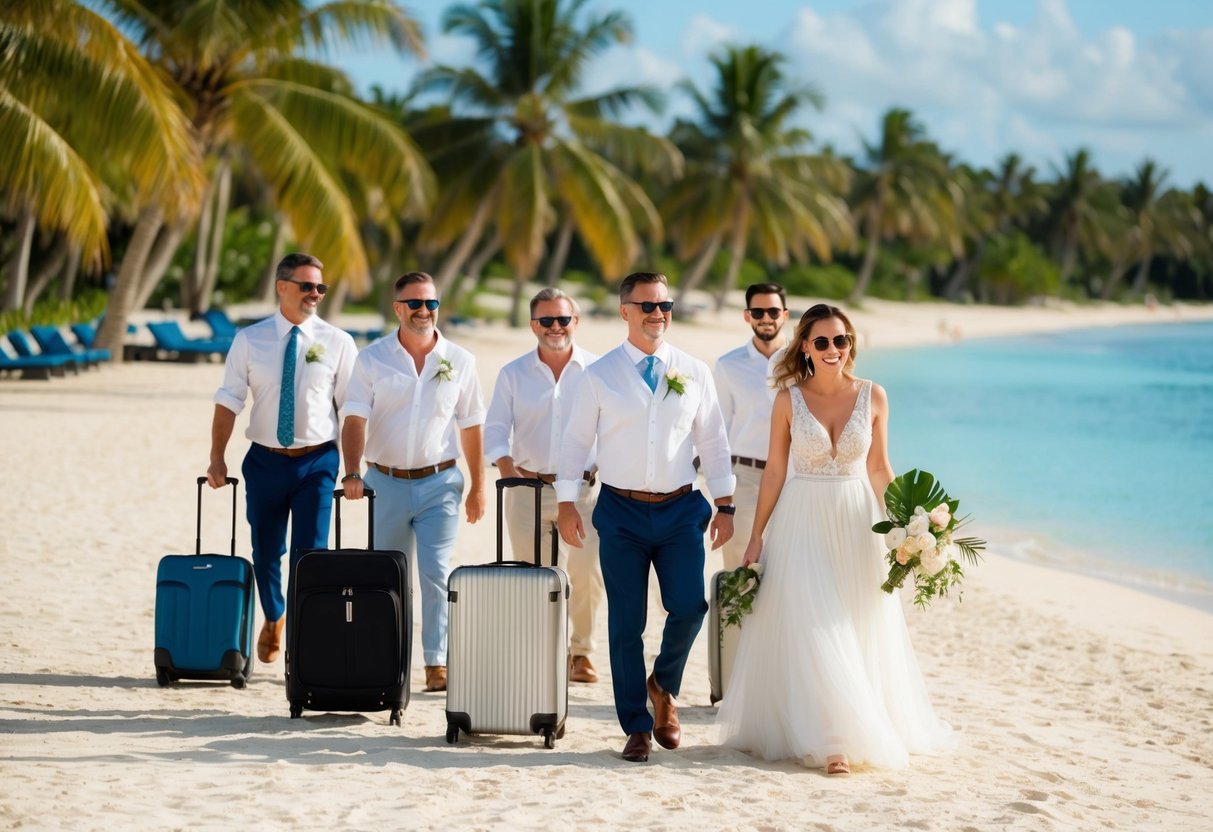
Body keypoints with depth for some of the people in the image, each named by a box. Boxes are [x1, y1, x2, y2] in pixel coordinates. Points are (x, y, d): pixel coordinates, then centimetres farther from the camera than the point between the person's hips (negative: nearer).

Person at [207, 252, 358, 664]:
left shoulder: (337, 342, -1)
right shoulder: (250, 340, 1)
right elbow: (228, 402, 0)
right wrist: (217, 458, -9)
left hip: (317, 461, -1)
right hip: (266, 460, 2)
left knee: (310, 553, -8)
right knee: (266, 552, 12)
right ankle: (273, 620, 39)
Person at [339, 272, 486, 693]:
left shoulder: (459, 361, 3)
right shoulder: (372, 359, 0)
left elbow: (471, 426, 8)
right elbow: (355, 419, -8)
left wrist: (477, 487, 7)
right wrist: (352, 473, -23)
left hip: (439, 483, -1)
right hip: (386, 481, 1)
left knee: (436, 574, -10)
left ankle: (437, 663, -6)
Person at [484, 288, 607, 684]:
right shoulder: (513, 374, 8)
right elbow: (496, 429, 5)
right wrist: (509, 472, -12)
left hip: (583, 490, -1)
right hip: (528, 489, 1)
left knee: (587, 574, -5)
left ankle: (581, 651, 13)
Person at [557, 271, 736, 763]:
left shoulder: (694, 373, 6)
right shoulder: (599, 376, 1)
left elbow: (712, 440, 10)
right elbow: (576, 440, 4)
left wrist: (724, 505, 7)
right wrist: (566, 503, -1)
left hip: (681, 509, 1)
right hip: (621, 511, -1)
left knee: (689, 605, -12)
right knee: (626, 623, 2)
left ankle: (664, 686, 18)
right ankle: (637, 727, 13)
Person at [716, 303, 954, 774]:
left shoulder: (872, 397, 0)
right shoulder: (789, 399, -4)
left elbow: (879, 468, 7)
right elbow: (774, 470, 1)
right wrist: (756, 537, 1)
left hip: (856, 523, 2)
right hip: (802, 523, -1)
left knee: (860, 633, 7)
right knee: (810, 629, -5)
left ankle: (869, 729, 20)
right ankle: (827, 740, -1)